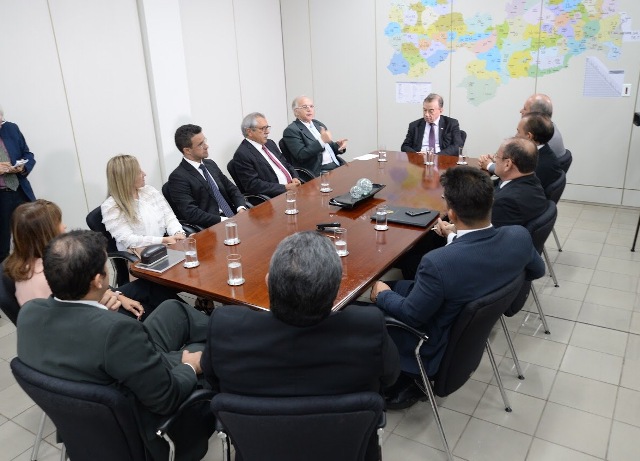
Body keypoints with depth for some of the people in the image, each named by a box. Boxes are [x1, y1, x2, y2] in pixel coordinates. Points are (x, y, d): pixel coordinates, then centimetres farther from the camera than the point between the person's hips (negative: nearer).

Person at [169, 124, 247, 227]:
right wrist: (224, 221, -21)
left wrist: (241, 209, -2)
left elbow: (232, 189, 18)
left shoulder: (210, 164, 16)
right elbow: (191, 213, -16)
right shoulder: (178, 177, -7)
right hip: (211, 228, -7)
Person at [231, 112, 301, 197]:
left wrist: (295, 178, 0)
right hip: (274, 198, -8)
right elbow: (253, 185, -16)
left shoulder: (270, 143, 15)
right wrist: (285, 187, -18)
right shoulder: (242, 154, -9)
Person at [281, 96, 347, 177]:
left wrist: (338, 146, -1)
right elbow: (301, 156, -16)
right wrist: (322, 141, -23)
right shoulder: (291, 130, -5)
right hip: (318, 172, -8)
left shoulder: (318, 124, 18)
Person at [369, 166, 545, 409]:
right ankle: (411, 379, 24)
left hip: (439, 352, -6)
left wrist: (382, 295, 0)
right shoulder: (519, 236, -19)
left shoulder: (438, 262, -38)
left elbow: (411, 315, -21)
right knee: (398, 286, 20)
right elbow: (537, 270, 4)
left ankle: (404, 382, 25)